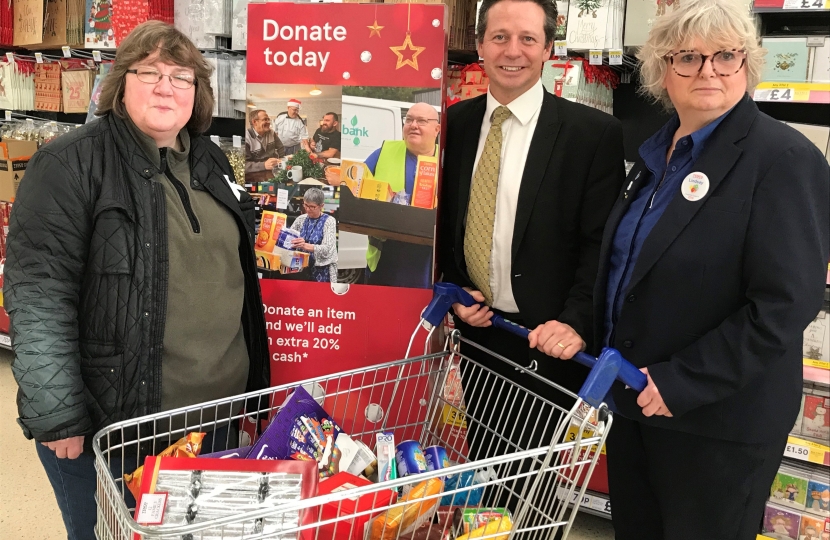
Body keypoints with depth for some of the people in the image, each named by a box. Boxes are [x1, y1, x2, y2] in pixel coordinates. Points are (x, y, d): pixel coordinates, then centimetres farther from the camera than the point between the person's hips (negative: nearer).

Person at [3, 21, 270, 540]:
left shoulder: (211, 162, 9)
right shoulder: (71, 164, -13)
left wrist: (253, 381, 17)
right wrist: (57, 418, -20)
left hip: (219, 412, 6)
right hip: (107, 426, -6)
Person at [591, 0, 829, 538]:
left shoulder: (783, 159, -16)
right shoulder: (657, 152, 8)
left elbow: (784, 305, -22)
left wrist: (681, 383, -21)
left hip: (717, 419, -7)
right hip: (634, 399, 7)